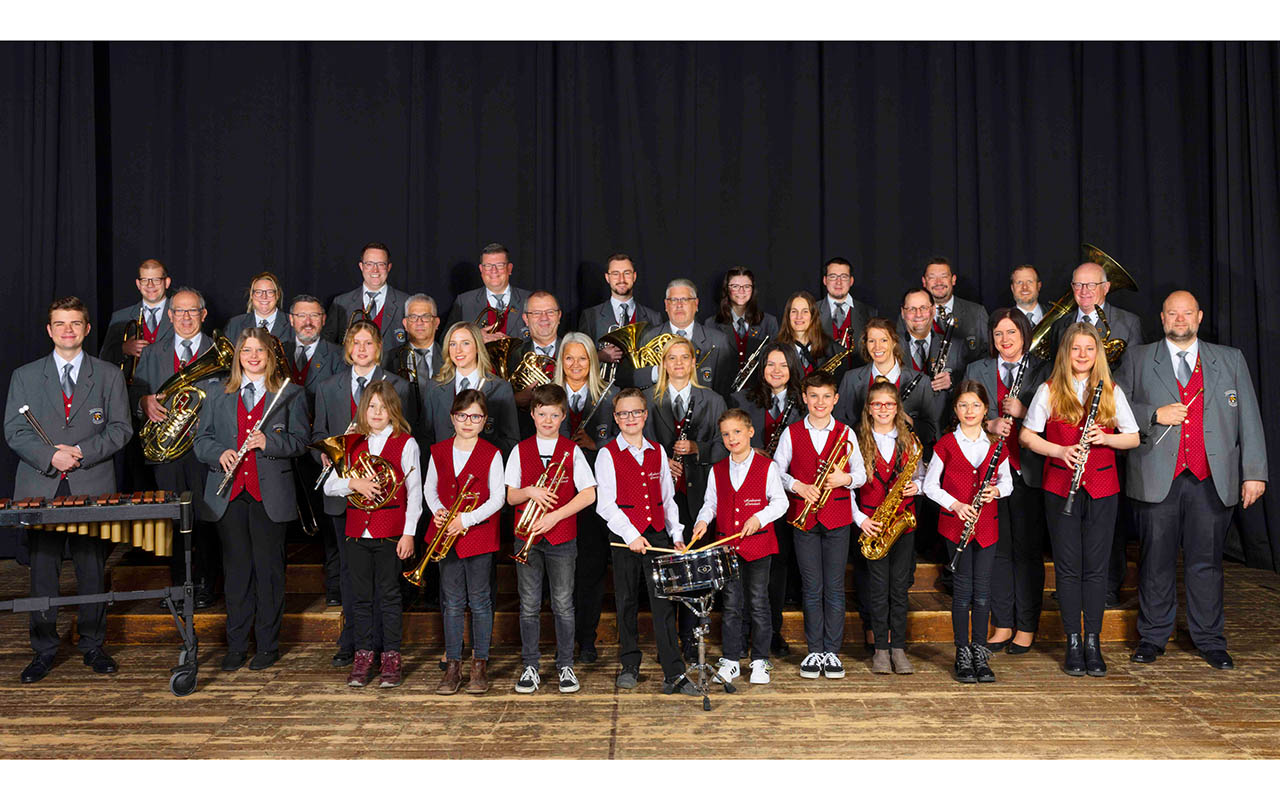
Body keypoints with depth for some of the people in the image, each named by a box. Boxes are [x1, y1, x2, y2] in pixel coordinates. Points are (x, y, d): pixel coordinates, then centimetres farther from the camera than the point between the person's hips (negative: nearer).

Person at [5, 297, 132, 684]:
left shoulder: (109, 375, 8)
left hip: (92, 487, -1)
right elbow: (14, 431, 4)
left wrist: (82, 453, -12)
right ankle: (44, 649, 17)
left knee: (92, 569, 5)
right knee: (42, 569, 4)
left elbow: (120, 428, 2)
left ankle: (92, 645, 18)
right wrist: (50, 456, -12)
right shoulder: (24, 376, 10)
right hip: (40, 488, 1)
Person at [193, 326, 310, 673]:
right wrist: (220, 453, -8)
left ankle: (267, 645, 13)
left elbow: (300, 440, 0)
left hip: (270, 495, -2)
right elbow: (201, 440, 12)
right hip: (229, 495, 2)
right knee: (236, 570, 7)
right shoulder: (217, 397, 15)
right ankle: (236, 646, 17)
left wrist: (268, 442, -17)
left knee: (269, 570, 2)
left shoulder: (290, 395, 7)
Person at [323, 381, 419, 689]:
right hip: (357, 531, 3)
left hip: (390, 532, -3)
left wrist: (408, 533, -8)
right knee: (361, 596, 9)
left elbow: (414, 492, -2)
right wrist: (354, 482, -14)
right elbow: (329, 486, 6)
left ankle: (391, 658, 13)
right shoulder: (353, 445, 10)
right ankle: (363, 655, 19)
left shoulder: (406, 444, -1)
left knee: (389, 595, 3)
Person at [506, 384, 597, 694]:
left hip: (562, 537, -1)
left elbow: (589, 494, -7)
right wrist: (530, 491, -16)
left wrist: (554, 516, -15)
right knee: (529, 606, 5)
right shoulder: (520, 450, 6)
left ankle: (565, 665, 16)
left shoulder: (572, 451, 2)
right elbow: (511, 496, 5)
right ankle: (530, 666, 16)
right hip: (526, 537, 1)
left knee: (563, 604, 4)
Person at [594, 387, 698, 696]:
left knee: (664, 604, -3)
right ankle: (629, 666, 22)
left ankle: (674, 674, -3)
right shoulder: (608, 454, -1)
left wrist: (676, 534, 7)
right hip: (625, 537, -2)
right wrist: (631, 535, -16)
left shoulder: (657, 451, 11)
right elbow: (605, 504, -7)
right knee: (627, 603, 7)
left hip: (657, 534, 2)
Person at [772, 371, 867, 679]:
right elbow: (777, 470, 5)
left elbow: (861, 474, 7)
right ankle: (814, 651, 15)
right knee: (811, 588, 4)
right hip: (804, 517, 0)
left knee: (834, 587, 3)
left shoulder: (846, 433, 5)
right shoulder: (792, 433, 4)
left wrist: (844, 478, -14)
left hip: (837, 516, 0)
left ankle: (832, 651, 13)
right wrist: (798, 486, -12)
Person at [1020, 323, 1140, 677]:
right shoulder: (1049, 391, 2)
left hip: (1102, 488, 1)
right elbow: (1026, 435, 2)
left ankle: (1093, 643, 13)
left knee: (1095, 568, 4)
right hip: (1060, 486, -1)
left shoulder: (1112, 392, 6)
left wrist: (1105, 438, -12)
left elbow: (1133, 438, 8)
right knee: (1068, 568, 2)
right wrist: (1060, 451, -14)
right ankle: (1073, 644, 11)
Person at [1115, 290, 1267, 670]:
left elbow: (1249, 419, 9)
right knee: (1157, 560, 4)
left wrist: (1254, 472, 2)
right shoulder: (1137, 360, 9)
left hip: (1213, 479, 1)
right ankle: (1153, 636, 16)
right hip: (1157, 479, -1)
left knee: (1206, 561, 6)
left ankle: (1208, 639, 18)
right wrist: (1155, 415, -10)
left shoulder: (1231, 360, 12)